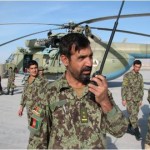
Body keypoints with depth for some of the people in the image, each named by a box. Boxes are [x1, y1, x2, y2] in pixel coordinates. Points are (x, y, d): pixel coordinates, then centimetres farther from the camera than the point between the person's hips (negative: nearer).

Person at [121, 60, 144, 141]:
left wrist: (141, 100, 10)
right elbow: (123, 88, -11)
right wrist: (123, 99, -14)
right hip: (129, 99, -6)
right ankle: (137, 132, -3)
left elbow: (141, 88, 12)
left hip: (137, 99, 6)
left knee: (133, 115, 12)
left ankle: (128, 128, 28)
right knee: (133, 115, -10)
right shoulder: (127, 75, -11)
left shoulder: (140, 76, 7)